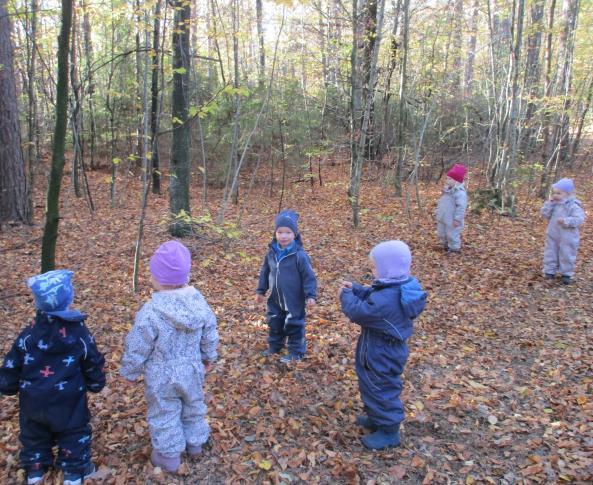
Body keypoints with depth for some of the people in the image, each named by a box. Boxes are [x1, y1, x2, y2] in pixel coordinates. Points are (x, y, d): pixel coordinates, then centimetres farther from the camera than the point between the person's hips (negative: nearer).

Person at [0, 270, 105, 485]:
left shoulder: (28, 334, -11)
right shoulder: (79, 333, -14)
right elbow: (92, 363, -4)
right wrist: (96, 383, 13)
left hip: (33, 399, 2)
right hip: (68, 399, -2)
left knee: (33, 432, 24)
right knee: (74, 432, 15)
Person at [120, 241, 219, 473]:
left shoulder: (151, 311, -29)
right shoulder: (198, 299, -13)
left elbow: (137, 349, -18)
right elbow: (209, 334, 0)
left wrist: (130, 372, 1)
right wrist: (208, 356, 18)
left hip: (161, 377, -5)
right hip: (192, 370, 5)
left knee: (164, 415, 17)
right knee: (193, 407, 25)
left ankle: (169, 456, 34)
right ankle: (195, 443, 46)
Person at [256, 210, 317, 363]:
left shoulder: (299, 255, -20)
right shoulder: (272, 253, -3)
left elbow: (309, 276, -16)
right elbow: (265, 272, 9)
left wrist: (311, 295, -19)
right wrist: (261, 291, 13)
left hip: (294, 301, -6)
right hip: (275, 299, 6)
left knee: (294, 325, 7)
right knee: (274, 323, 21)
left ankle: (296, 352, 23)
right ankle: (274, 346, 42)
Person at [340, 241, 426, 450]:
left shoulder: (385, 300, -35)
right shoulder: (400, 288, -3)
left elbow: (358, 311, -26)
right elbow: (371, 296, 11)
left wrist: (345, 296, -10)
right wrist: (355, 288, 1)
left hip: (382, 356, -10)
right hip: (383, 351, 10)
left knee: (381, 389, 7)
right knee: (371, 385, 26)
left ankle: (389, 431, 25)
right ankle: (376, 418, 45)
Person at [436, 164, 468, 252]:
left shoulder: (460, 193, -24)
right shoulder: (447, 190, 7)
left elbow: (461, 207, -26)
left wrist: (457, 219, -26)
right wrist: (438, 214, 21)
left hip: (452, 221, -10)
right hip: (442, 219, 10)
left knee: (452, 235, 2)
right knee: (442, 233, 22)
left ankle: (454, 249, 18)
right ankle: (445, 246, 40)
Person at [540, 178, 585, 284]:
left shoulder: (573, 206, -15)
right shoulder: (553, 204, 2)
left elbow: (579, 219, -22)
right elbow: (545, 214, -3)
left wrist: (566, 221, -35)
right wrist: (549, 203, -12)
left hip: (567, 238, -5)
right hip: (552, 236, 5)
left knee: (567, 256, 8)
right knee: (550, 254, 11)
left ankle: (566, 274, 20)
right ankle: (550, 271, 23)